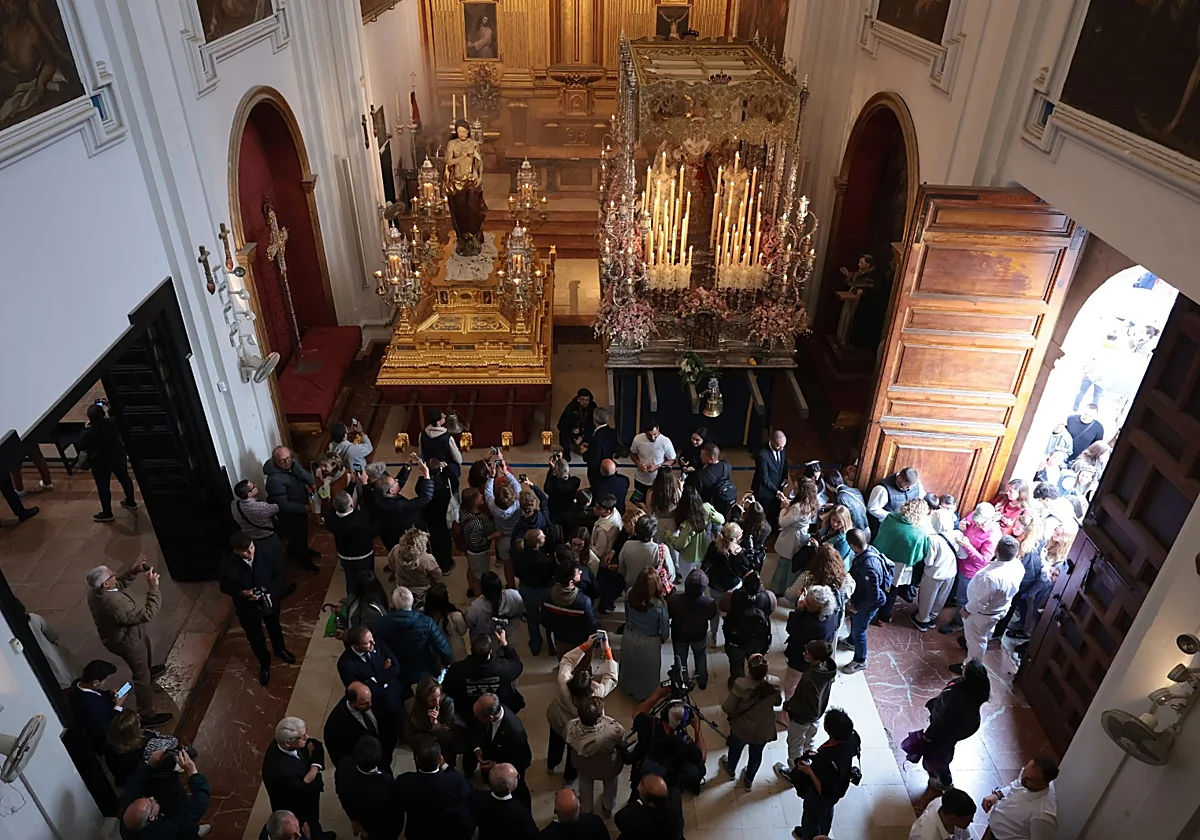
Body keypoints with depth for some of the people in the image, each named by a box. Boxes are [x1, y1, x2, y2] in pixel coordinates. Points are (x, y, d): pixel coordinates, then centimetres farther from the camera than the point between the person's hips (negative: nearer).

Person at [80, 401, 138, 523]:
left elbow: (80, 447, -13)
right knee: (124, 478, 23)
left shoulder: (89, 433, -28)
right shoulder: (112, 422, -17)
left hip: (101, 463, -5)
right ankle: (131, 502, 41)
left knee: (103, 487, 11)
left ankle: (107, 513, 25)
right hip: (118, 456, 5)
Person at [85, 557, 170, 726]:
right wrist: (153, 587, -36)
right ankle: (147, 715, 22)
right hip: (126, 640, -9)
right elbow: (147, 614, -38)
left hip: (122, 632, 9)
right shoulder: (114, 604, -44)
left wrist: (133, 571, -12)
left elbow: (119, 584, 4)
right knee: (142, 676, 7)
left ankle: (148, 669, 67)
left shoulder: (96, 589, -17)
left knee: (146, 643, 37)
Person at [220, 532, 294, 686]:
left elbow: (278, 574, -13)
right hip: (247, 606, -1)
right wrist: (242, 593, -29)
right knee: (255, 637, 21)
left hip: (269, 600, 1)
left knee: (274, 627, 30)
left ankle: (280, 649, 62)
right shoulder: (228, 565, -30)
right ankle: (264, 664, 50)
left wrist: (272, 593, -24)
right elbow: (225, 588, -12)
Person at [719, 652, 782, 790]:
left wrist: (734, 713, -1)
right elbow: (777, 702, -5)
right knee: (756, 755, 29)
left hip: (742, 727, -2)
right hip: (764, 729, 2)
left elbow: (727, 709, -23)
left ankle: (731, 770, 58)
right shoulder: (775, 683, -26)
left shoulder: (741, 684, -35)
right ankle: (748, 780, 52)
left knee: (735, 749, 30)